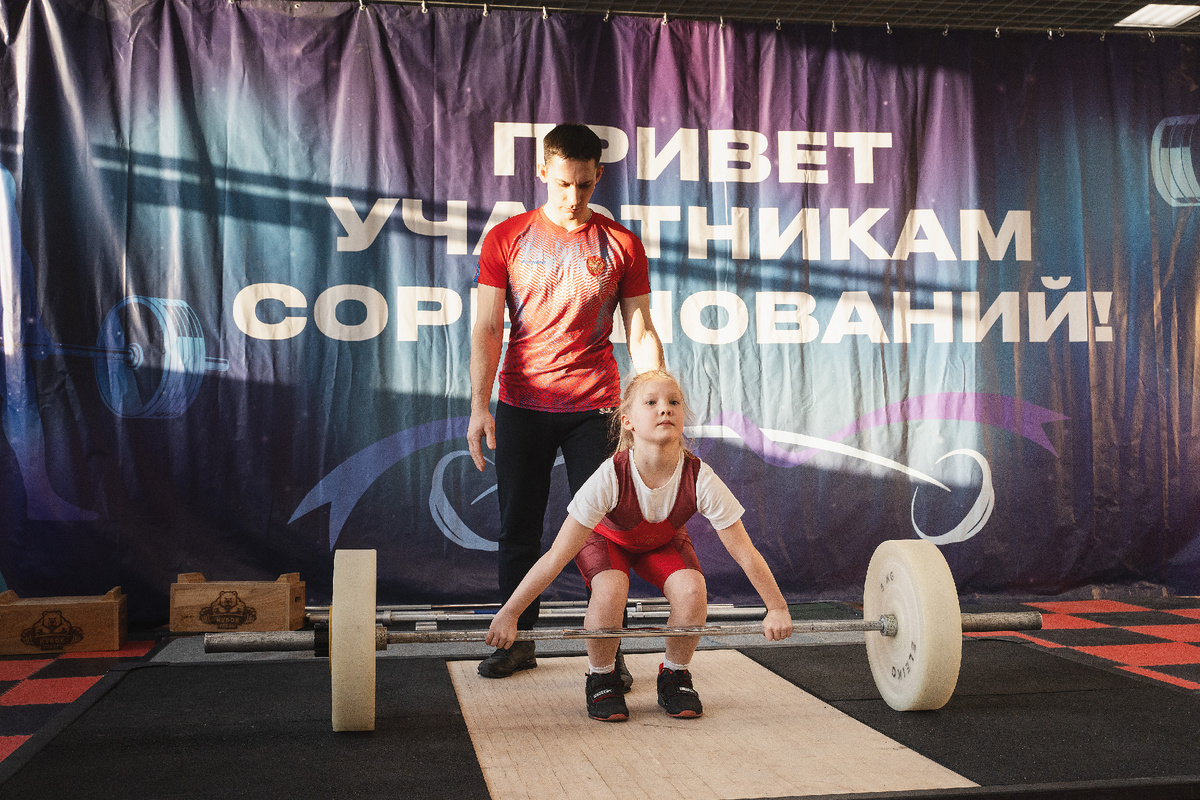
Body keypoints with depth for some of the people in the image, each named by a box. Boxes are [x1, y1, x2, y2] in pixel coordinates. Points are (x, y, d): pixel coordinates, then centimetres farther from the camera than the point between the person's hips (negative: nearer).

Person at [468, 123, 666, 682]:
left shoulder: (621, 245, 3)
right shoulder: (507, 238, 2)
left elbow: (640, 332, 3)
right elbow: (487, 329, -2)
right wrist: (479, 405, -11)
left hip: (596, 409, 0)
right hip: (523, 406, 1)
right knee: (518, 528, 7)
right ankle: (517, 641, 21)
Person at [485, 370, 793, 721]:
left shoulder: (700, 478, -34)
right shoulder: (611, 477, -39)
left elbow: (745, 553, -21)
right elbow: (557, 557, -35)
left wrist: (777, 609, -15)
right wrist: (508, 614, -34)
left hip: (664, 541, 2)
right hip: (607, 537, -2)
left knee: (691, 588, -27)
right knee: (611, 589, -33)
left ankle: (675, 675, 1)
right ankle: (600, 679, -6)